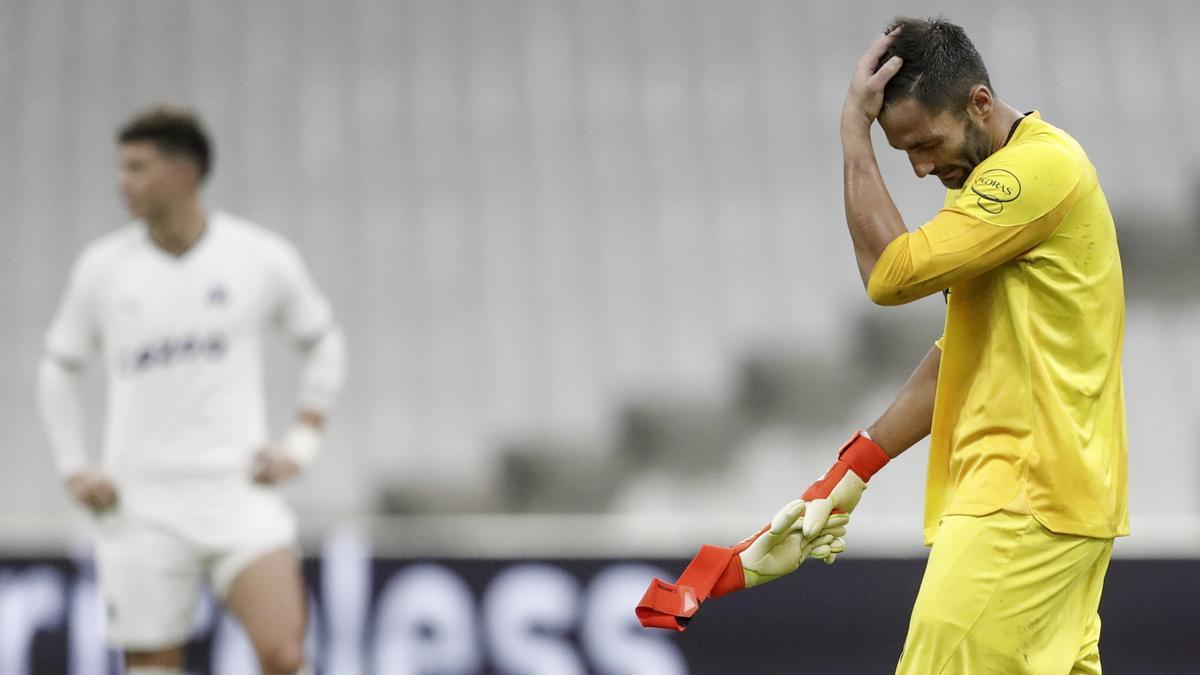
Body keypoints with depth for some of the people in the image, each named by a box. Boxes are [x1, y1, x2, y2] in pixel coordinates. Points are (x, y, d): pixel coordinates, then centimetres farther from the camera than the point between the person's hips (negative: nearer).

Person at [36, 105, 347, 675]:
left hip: (239, 491, -1)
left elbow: (324, 343, 16)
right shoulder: (103, 268, 4)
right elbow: (58, 368, 17)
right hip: (139, 507, 1)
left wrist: (300, 445, 6)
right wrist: (75, 470, 6)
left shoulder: (262, 258, 1)